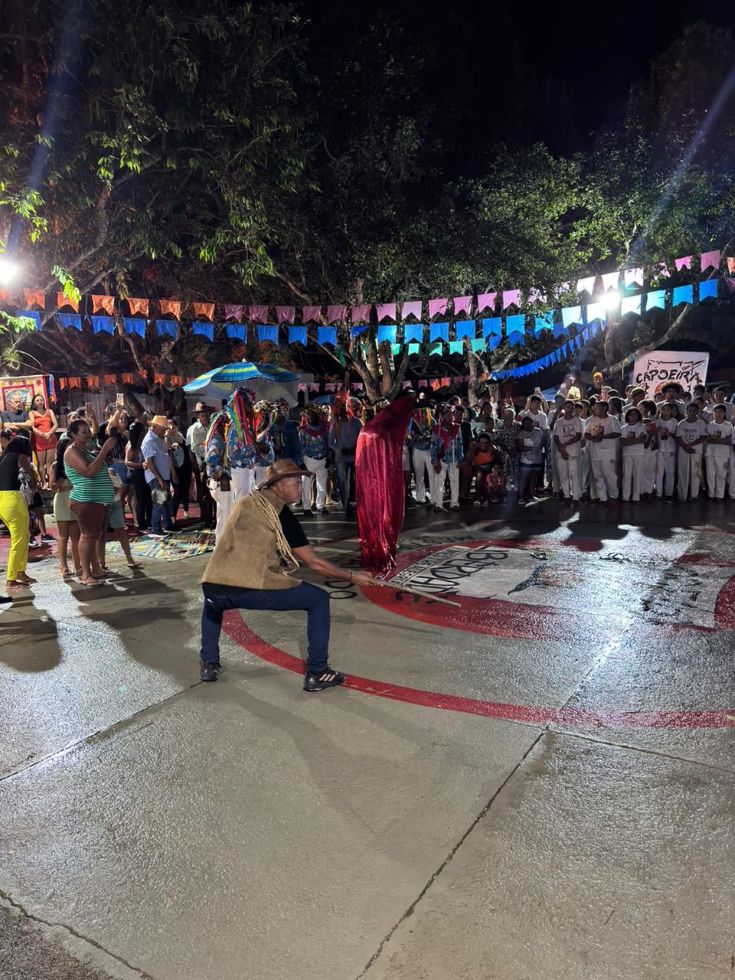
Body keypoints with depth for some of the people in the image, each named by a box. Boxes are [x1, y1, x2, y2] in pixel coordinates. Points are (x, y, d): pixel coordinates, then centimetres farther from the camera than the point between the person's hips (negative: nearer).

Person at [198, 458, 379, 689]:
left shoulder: (244, 502, 21)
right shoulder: (282, 515, 3)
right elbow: (313, 562, 4)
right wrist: (352, 577, 16)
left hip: (214, 587, 6)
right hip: (254, 591, -6)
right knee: (319, 599, 11)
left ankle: (208, 663, 35)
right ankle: (316, 673, 13)